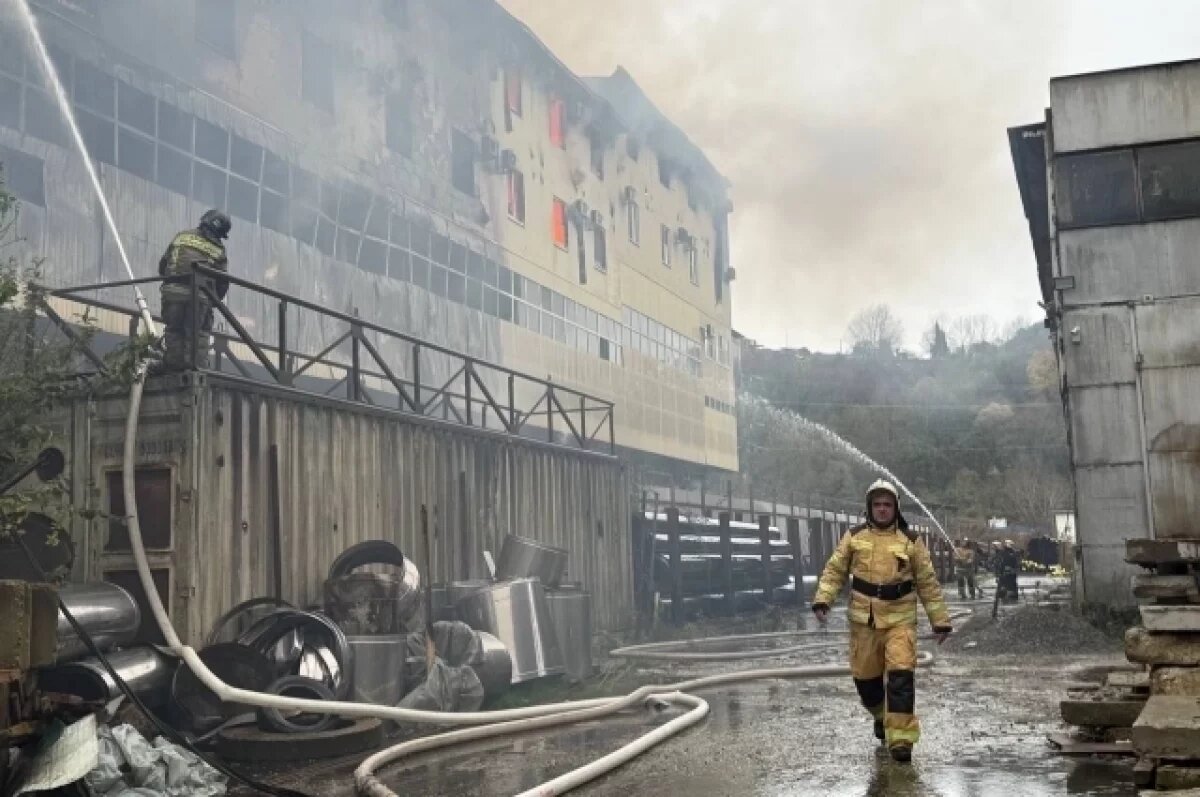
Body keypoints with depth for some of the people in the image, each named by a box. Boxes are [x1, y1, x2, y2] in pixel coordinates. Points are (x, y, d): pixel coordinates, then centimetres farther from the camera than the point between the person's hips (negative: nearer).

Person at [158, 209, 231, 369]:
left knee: (174, 330, 9)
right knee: (198, 335, 2)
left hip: (173, 291, 2)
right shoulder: (218, 249, 8)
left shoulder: (181, 236, 14)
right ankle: (198, 367, -5)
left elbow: (163, 264, 16)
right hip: (200, 295, -2)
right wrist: (215, 299, 23)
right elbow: (223, 282, 7)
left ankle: (173, 367, 7)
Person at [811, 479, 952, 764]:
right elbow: (835, 570, 7)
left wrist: (940, 620, 6)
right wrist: (822, 600, -8)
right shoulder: (854, 537, 5)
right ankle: (882, 716, 39)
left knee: (900, 676, -13)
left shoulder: (911, 540, 2)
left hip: (899, 619, -2)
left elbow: (928, 583, 6)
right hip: (863, 619, 2)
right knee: (865, 676, 11)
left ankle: (901, 738, -7)